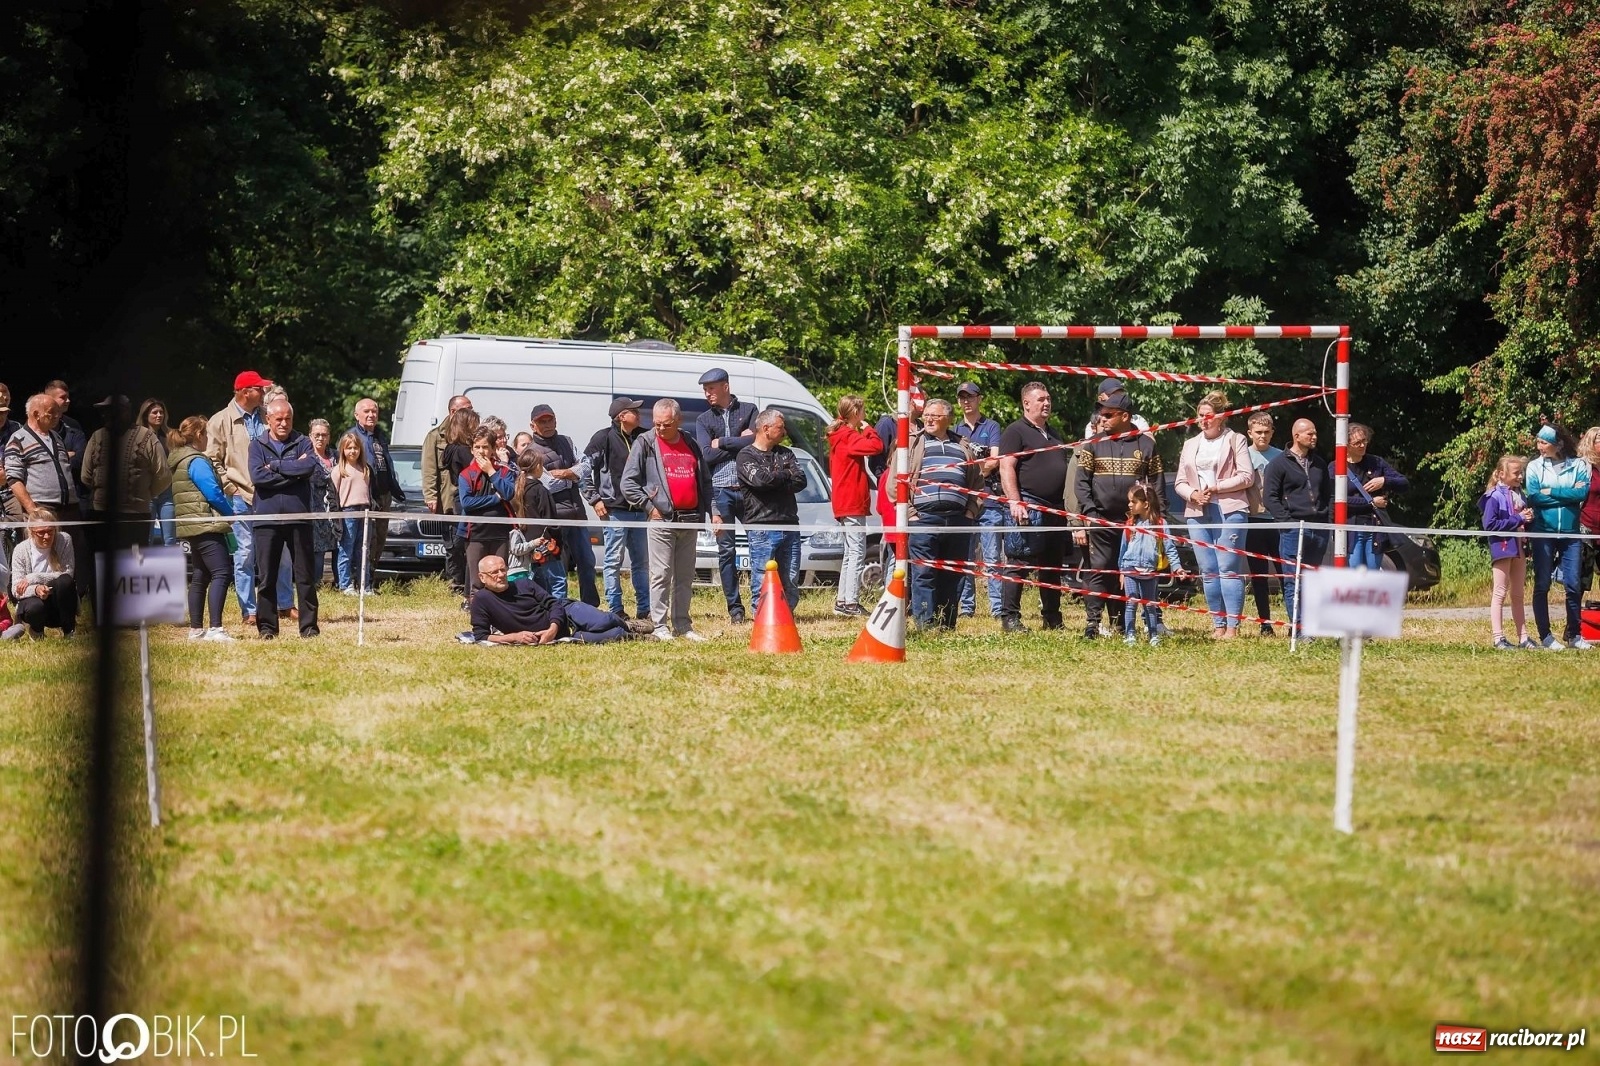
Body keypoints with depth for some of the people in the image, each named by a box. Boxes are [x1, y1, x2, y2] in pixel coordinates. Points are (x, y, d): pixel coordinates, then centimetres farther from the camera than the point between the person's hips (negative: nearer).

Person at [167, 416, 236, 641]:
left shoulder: (177, 461, 17)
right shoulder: (196, 461, -13)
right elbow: (213, 492, -18)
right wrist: (231, 514, -2)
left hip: (192, 526, 11)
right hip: (206, 524, -11)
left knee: (200, 576, 13)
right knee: (221, 572, -15)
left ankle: (196, 629, 14)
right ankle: (215, 628, -25)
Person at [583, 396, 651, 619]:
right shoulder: (604, 438, -6)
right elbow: (584, 469, -6)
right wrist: (594, 499, -10)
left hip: (640, 509, 6)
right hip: (615, 510, -6)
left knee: (642, 561, 10)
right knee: (614, 561, -1)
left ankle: (644, 609, 17)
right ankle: (616, 611, 2)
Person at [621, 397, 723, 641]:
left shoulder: (691, 445, 14)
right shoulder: (645, 443, 0)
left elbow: (705, 482, 19)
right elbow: (628, 484, -5)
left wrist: (713, 512, 10)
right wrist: (649, 506, -9)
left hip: (689, 520, 5)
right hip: (662, 519, -5)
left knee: (685, 577, 8)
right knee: (661, 575, -6)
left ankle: (682, 625, 14)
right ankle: (659, 626, -3)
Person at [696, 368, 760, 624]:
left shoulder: (748, 410, 8)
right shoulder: (704, 419, 12)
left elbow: (757, 441, -8)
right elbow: (707, 456, -2)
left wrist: (722, 443, -5)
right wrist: (739, 443, -4)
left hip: (748, 488, -1)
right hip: (720, 490, 1)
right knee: (726, 550, 3)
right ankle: (735, 607, 8)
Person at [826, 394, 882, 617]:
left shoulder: (839, 436, 17)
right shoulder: (848, 436, -12)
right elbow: (876, 447, -24)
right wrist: (867, 429, -8)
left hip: (845, 504, 10)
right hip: (852, 504, -10)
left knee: (851, 552, 16)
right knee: (857, 552, -12)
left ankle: (842, 601, 18)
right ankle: (851, 603, -16)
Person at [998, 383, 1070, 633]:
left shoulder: (1054, 434, 22)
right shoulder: (1016, 431, -3)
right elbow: (1006, 467, -12)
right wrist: (1015, 502, -22)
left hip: (1055, 509, 8)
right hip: (1029, 507, -8)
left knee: (1052, 567, 12)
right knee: (1019, 565, -9)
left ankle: (1052, 618, 18)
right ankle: (1009, 617, -8)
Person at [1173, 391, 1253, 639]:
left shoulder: (1235, 441, 5)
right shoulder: (1190, 445, 19)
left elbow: (1246, 476, -4)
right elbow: (1179, 482, 16)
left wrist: (1216, 488, -11)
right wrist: (1193, 494, -5)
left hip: (1229, 510, -5)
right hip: (1198, 513, 5)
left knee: (1228, 569, -9)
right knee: (1208, 571, 3)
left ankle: (1232, 626, -10)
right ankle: (1218, 625, 7)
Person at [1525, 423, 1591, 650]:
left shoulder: (1578, 465, 2)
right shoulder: (1535, 467, 2)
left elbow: (1582, 493, -13)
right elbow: (1533, 497, -11)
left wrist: (1550, 492, -13)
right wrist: (1568, 494, -11)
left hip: (1570, 533, 0)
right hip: (1543, 533, 0)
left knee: (1573, 585, 0)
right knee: (1542, 585, 1)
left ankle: (1574, 635, 11)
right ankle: (1545, 636, 7)